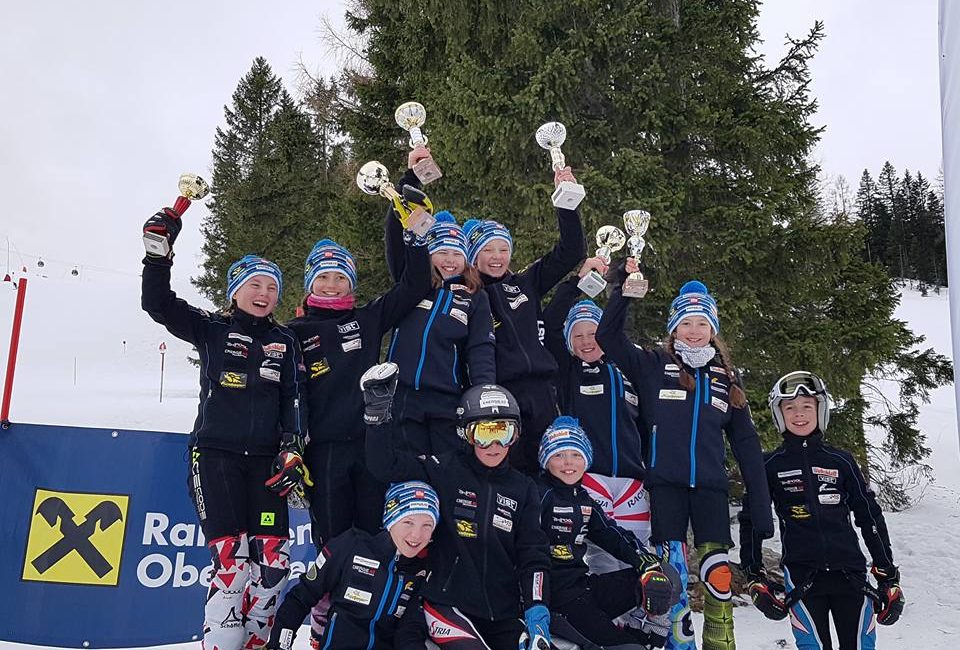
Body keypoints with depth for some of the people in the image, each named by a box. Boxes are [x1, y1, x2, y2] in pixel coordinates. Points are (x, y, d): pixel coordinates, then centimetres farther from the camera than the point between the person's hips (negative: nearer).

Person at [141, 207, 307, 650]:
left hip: (264, 460, 3)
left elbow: (292, 401, 9)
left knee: (272, 560, -4)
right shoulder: (212, 330, 7)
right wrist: (159, 251, -12)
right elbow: (157, 304, -1)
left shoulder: (285, 341, 14)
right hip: (215, 456, -3)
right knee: (232, 561, -13)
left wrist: (293, 450, -4)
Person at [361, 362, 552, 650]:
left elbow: (533, 554, 4)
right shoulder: (446, 471, -3)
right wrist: (379, 410, -23)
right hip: (447, 604, -5)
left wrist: (537, 609, -7)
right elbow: (386, 465, -12)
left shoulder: (523, 489, 7)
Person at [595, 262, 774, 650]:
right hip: (666, 485, -2)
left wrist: (761, 504, 8)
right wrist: (624, 288, -13)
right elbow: (607, 335, -5)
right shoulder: (653, 367, 5)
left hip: (710, 487, 2)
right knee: (673, 574, -3)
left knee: (718, 575, -2)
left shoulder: (726, 380, 12)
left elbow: (746, 443, 13)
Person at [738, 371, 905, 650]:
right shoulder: (770, 465, 6)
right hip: (802, 576, -1)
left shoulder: (841, 461, 10)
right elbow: (751, 520, 10)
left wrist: (889, 576, 10)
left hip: (850, 573, 2)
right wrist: (755, 578, 5)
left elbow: (871, 518, 13)